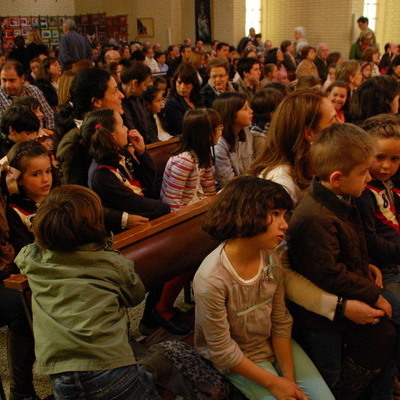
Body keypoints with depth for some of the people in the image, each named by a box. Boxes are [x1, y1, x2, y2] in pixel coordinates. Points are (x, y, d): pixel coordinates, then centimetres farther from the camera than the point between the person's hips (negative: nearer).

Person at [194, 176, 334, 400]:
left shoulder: (272, 259, -12)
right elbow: (223, 352, -21)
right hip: (238, 362, -5)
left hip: (274, 345, 5)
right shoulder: (211, 280, -31)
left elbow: (281, 322, -3)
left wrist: (289, 378, -7)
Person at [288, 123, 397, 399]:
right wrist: (374, 295, -19)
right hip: (322, 317, -9)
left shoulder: (341, 202, 0)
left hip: (347, 304, 9)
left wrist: (367, 266, 2)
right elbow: (331, 274, -31)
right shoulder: (314, 219, -34)